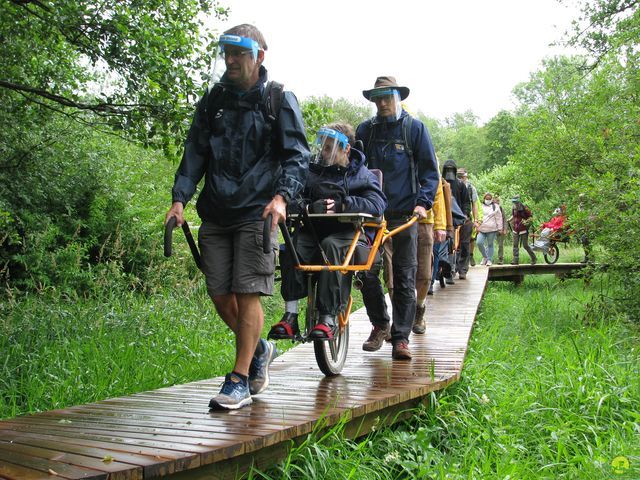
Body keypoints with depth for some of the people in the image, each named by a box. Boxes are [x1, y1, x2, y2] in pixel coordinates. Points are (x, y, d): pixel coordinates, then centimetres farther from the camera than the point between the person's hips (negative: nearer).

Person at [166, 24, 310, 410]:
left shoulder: (280, 100, 1)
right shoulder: (214, 99, 13)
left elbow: (298, 155, -4)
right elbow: (195, 152, 12)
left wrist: (282, 195, -20)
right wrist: (180, 197, -1)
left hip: (257, 213, -5)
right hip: (215, 214, 5)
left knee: (247, 294, -7)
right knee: (220, 295, 5)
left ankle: (240, 381, 3)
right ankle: (260, 349, 29)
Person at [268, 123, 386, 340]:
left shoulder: (361, 174, 9)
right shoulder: (313, 171, 18)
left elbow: (377, 204, -7)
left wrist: (342, 204, -18)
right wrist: (308, 207, -16)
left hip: (347, 231, -3)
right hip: (315, 229, 3)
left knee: (332, 245, -38)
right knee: (292, 246, -30)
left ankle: (328, 318, -37)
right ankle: (291, 315, -31)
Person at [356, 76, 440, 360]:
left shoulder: (415, 128, 5)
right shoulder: (365, 130, 11)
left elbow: (430, 170, 4)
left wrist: (423, 202, -9)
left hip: (405, 213, -2)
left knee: (404, 278, 0)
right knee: (367, 273, -1)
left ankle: (401, 337, 6)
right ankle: (380, 325, 20)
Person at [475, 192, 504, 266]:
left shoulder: (495, 207, 9)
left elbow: (499, 218, 7)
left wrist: (500, 228, 3)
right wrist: (477, 224, 8)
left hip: (492, 229, -2)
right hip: (481, 229, 2)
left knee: (490, 244, 2)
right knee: (479, 243, -12)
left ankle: (489, 260, 12)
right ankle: (485, 257, 7)